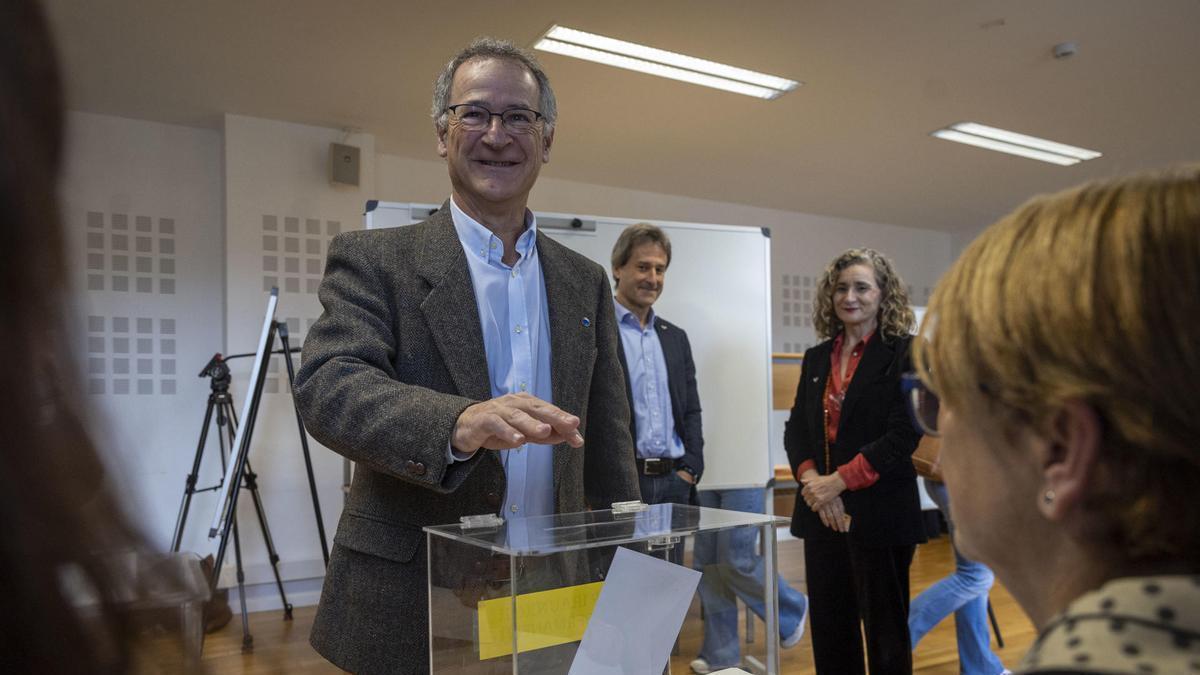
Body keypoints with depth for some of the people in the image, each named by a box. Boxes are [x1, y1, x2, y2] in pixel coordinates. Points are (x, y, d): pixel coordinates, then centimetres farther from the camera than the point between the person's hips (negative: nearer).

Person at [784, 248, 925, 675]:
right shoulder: (817, 358, 12)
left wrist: (839, 481, -16)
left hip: (879, 515, -5)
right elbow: (796, 429, 10)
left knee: (885, 637, 5)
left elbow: (904, 435, -13)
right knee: (829, 631, 12)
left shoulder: (903, 353, -5)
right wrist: (811, 479, -8)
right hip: (822, 514, 5)